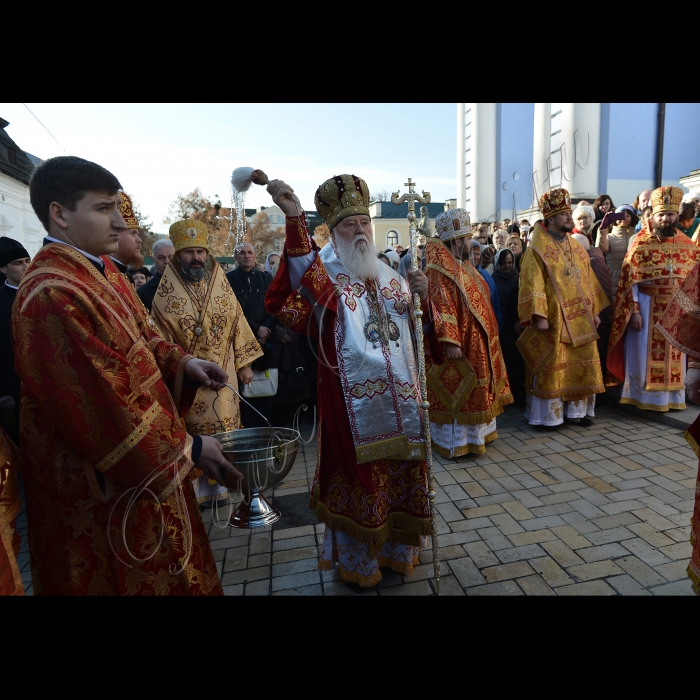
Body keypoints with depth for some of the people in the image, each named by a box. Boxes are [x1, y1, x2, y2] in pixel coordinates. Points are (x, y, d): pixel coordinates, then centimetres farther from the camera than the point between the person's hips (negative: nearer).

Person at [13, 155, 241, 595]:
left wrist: (179, 361, -8)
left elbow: (139, 333, 12)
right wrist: (188, 448, -17)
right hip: (105, 484, -8)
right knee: (137, 577, 14)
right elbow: (105, 404, -26)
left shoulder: (101, 267, 2)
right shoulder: (51, 296, -27)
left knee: (164, 565, 25)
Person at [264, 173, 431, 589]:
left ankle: (397, 549, 40)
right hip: (355, 402, -6)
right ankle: (357, 560, 32)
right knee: (359, 478, 7)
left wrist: (421, 295, -4)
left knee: (402, 474, 17)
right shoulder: (325, 276, -6)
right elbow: (303, 276, -31)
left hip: (400, 398, 6)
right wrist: (294, 217, -45)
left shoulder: (390, 276, 13)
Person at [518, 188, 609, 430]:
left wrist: (594, 311, 15)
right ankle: (548, 416, 10)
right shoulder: (538, 250, -7)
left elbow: (588, 281, 18)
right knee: (551, 368, -1)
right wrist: (539, 316, -22)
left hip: (580, 320, 7)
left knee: (581, 365, 11)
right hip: (553, 320, -7)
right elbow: (533, 285, -15)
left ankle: (575, 411, 24)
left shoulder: (577, 248, 15)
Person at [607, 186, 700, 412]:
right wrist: (634, 311, -14)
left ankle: (672, 397, 24)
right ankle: (643, 397, 15)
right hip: (648, 308, -3)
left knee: (674, 356, 11)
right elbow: (629, 281, -9)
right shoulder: (641, 244, -6)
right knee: (645, 354, 3)